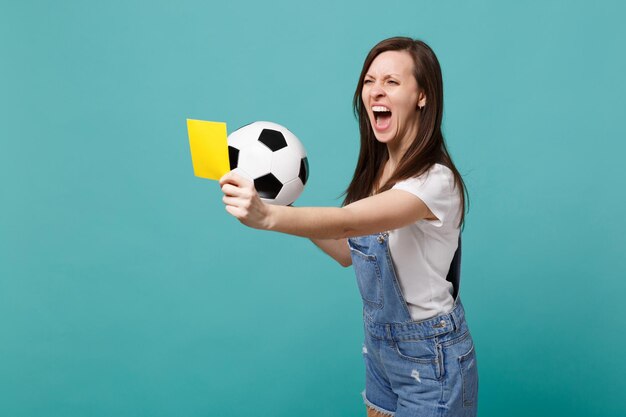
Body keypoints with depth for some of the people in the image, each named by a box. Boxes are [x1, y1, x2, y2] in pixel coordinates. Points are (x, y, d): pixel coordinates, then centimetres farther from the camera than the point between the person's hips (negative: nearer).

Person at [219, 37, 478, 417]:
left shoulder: (436, 180, -25)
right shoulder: (377, 170, 0)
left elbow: (348, 223, -41)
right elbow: (350, 252, 5)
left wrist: (267, 215, -56)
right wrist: (295, 214, -5)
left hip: (429, 355, -7)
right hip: (380, 342, 7)